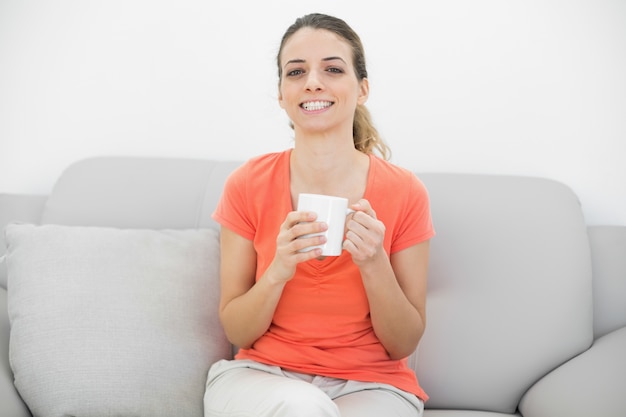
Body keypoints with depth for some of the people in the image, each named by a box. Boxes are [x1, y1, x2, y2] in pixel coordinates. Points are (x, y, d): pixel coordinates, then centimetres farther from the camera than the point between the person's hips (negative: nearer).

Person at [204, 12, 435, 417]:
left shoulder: (404, 192, -7)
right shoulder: (247, 186, -5)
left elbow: (404, 345, -2)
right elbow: (237, 333, -2)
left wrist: (374, 265, -20)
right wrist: (278, 271, -22)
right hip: (262, 379, 0)